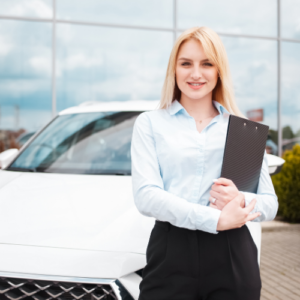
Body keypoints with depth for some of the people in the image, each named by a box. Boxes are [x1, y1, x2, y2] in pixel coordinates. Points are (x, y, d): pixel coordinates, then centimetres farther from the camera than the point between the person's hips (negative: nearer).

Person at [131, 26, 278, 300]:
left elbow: (270, 204, 10)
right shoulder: (150, 123, 6)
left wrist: (240, 200, -12)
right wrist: (215, 219, -17)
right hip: (170, 255, -1)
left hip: (233, 256, 2)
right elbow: (145, 196, -8)